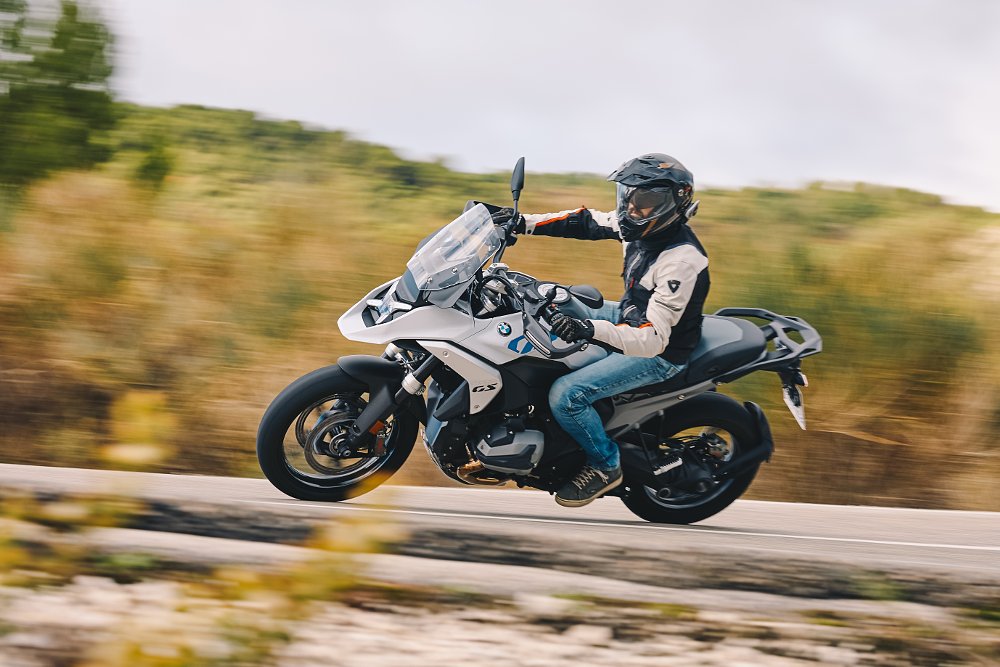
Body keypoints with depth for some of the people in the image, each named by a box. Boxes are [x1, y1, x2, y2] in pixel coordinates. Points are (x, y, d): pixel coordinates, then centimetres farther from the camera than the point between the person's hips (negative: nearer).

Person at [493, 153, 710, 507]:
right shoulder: (644, 225, -7)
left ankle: (605, 465, 2)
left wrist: (592, 329, -52)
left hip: (659, 354, -10)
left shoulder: (682, 260, -33)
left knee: (566, 395, -21)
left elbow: (653, 339, -37)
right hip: (629, 314, 10)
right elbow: (586, 222, 6)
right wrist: (524, 223, -6)